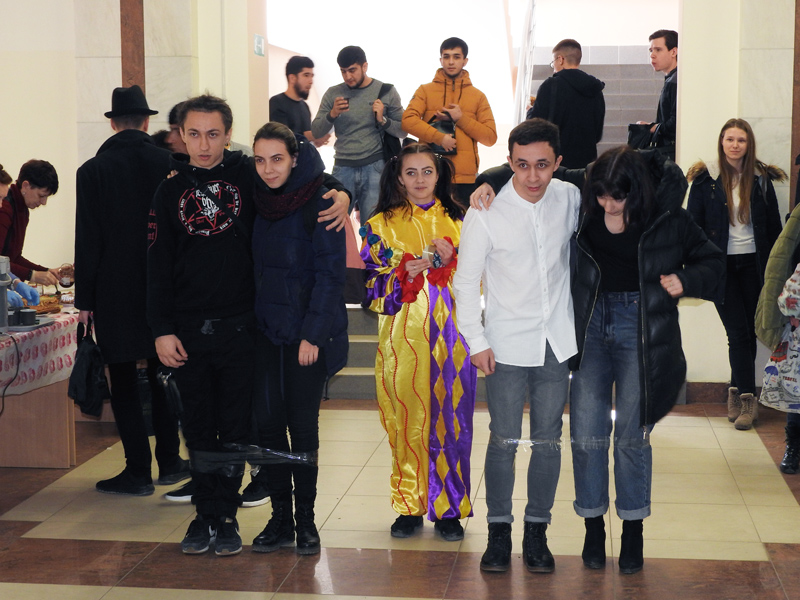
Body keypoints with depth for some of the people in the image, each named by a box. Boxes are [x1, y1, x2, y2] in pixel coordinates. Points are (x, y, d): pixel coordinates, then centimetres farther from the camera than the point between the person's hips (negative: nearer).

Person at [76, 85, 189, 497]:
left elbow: (87, 241, -7)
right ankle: (169, 462, 20)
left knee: (124, 383, 4)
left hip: (116, 292, -3)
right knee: (163, 375, 15)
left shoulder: (93, 171, -7)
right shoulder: (168, 164, -2)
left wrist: (85, 298, -1)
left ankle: (138, 471, 5)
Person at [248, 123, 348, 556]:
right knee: (268, 423, 3)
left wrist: (312, 333, -15)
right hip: (265, 330, 4)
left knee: (303, 424, 2)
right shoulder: (255, 202, 6)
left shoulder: (320, 204, -10)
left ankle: (305, 518, 15)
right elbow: (251, 267, 12)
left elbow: (330, 273, -12)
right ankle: (280, 517, 14)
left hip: (308, 334, -4)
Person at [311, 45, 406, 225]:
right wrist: (332, 114, -12)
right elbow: (315, 133, 5)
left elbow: (403, 131, 5)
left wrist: (383, 120, -13)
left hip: (374, 168, -2)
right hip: (343, 168, 2)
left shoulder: (386, 92, 4)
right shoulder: (333, 94, 8)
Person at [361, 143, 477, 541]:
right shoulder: (382, 224, 8)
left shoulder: (457, 221, 10)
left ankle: (448, 508, 9)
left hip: (450, 335, 0)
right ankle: (410, 506, 13)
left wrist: (450, 262, -10)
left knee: (449, 415, -1)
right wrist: (406, 272, -13)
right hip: (403, 336, 0)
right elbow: (372, 284, 3)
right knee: (406, 418, 0)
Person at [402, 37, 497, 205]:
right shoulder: (425, 90, 8)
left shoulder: (478, 96, 11)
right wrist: (440, 137, -17)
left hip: (466, 179, 1)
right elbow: (408, 120, -8)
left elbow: (490, 137, 3)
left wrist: (461, 119, -8)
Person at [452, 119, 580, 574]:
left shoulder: (570, 198, -1)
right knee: (504, 440, 0)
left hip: (557, 342, 3)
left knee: (549, 439, 7)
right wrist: (476, 341, -6)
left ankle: (537, 531, 20)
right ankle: (499, 531, 15)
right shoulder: (486, 213, -11)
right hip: (509, 345, -3)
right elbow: (466, 281, -3)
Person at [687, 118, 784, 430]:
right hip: (721, 264, -2)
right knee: (739, 333, -7)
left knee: (749, 332, 4)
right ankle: (747, 399, -3)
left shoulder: (761, 178, 5)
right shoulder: (706, 179, -1)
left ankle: (737, 393, 17)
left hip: (753, 264, 2)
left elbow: (774, 225, 9)